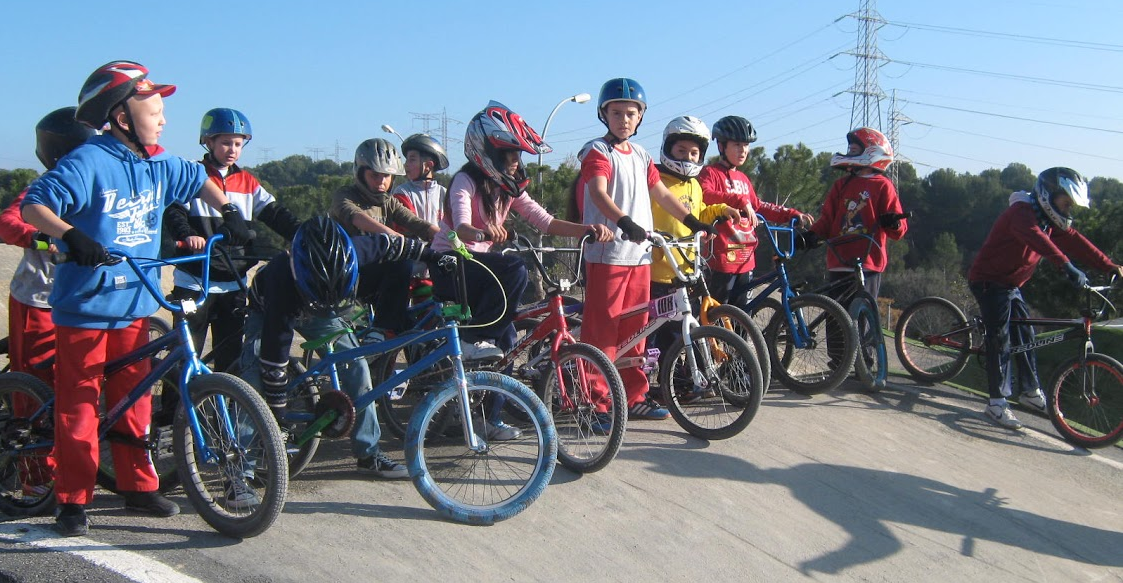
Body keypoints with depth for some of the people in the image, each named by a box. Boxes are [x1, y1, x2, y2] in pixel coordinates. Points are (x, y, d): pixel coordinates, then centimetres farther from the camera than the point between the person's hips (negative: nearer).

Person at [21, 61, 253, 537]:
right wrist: (69, 235, -36)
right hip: (85, 305, -6)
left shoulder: (158, 166, 6)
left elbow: (198, 180, 24)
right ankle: (72, 500, 12)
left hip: (135, 306, 6)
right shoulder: (89, 163, -15)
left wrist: (230, 215, 13)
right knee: (79, 405, 1)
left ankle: (138, 487, 23)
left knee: (134, 400, 12)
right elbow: (33, 205, -19)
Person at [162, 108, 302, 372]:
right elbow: (173, 211, -13)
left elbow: (275, 214, 3)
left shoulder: (247, 182, 11)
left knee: (231, 353, 9)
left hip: (234, 285, 4)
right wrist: (187, 235, -34)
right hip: (194, 283, -4)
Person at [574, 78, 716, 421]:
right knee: (602, 330, -5)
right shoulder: (597, 151, -4)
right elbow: (598, 192, -20)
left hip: (639, 254, 7)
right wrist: (624, 222, -36)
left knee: (634, 330, 12)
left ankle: (634, 397, 20)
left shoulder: (641, 157, 19)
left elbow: (661, 195, 20)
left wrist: (693, 222, 10)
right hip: (606, 253, -7)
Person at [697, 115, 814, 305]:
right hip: (722, 257, -8)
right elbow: (705, 196, -24)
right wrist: (740, 201, -35)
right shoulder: (710, 173, -4)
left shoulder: (743, 179, 20)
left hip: (745, 258, 8)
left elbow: (758, 206, 29)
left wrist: (794, 214, 20)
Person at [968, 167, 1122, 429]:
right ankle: (997, 403, -12)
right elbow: (1038, 240, -42)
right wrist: (1068, 267, -54)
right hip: (989, 281, -9)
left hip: (1011, 285, 9)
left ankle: (1030, 391, 25)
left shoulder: (1051, 221, 6)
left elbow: (1075, 242, -1)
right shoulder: (1021, 212, -24)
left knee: (1026, 336, 11)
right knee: (1000, 340, -13)